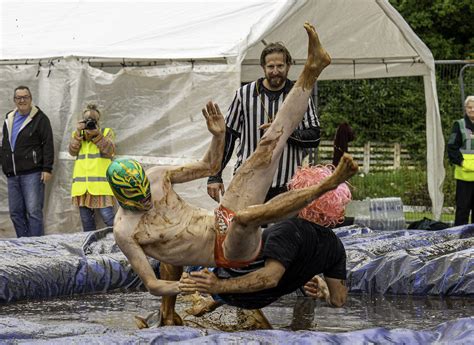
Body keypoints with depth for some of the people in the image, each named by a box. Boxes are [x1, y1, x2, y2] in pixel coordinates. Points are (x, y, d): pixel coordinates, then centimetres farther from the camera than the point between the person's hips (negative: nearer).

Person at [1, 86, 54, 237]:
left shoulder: (40, 118, -2)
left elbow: (48, 144, -7)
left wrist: (47, 169, -13)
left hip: (32, 173, -7)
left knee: (34, 211, -8)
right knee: (16, 212, 7)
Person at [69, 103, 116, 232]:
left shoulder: (107, 132, 10)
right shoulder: (77, 134, 18)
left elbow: (109, 150, -7)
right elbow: (72, 151, 1)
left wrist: (97, 134, -17)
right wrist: (78, 132, -9)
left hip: (101, 184, -4)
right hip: (82, 186, 4)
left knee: (108, 218, -14)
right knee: (86, 221, 6)